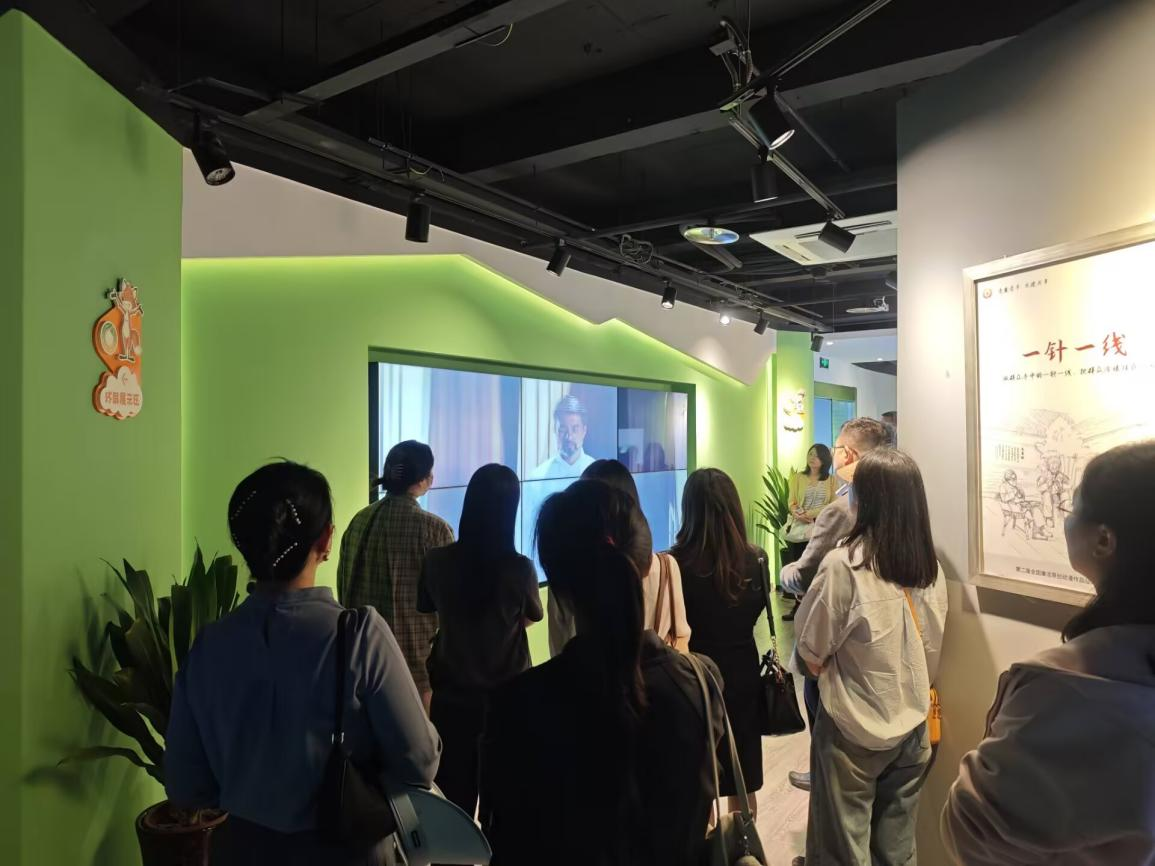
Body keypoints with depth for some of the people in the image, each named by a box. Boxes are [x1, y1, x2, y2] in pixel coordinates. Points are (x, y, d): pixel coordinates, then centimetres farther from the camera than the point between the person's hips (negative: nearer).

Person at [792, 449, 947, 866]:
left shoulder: (844, 564, -22)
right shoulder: (932, 568, -3)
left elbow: (813, 657, -12)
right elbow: (930, 657, 10)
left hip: (854, 731, -5)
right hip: (913, 728, 5)